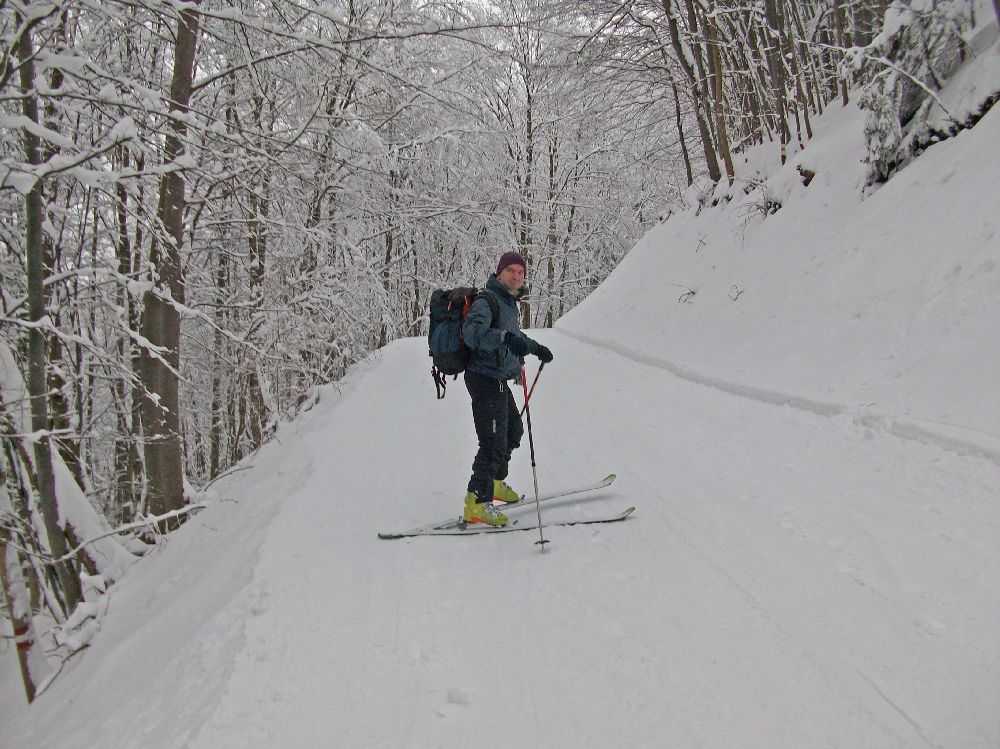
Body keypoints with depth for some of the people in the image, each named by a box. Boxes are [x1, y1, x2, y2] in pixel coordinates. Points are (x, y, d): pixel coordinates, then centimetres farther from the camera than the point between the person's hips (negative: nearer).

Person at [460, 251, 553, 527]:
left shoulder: (510, 303, 15)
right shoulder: (486, 301, -16)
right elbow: (472, 331, -36)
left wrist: (535, 348, 38)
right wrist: (505, 337, -48)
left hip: (498, 380, 10)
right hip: (485, 379, -10)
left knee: (513, 430, 23)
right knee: (494, 441, -12)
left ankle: (494, 483, 40)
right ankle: (476, 503, -5)